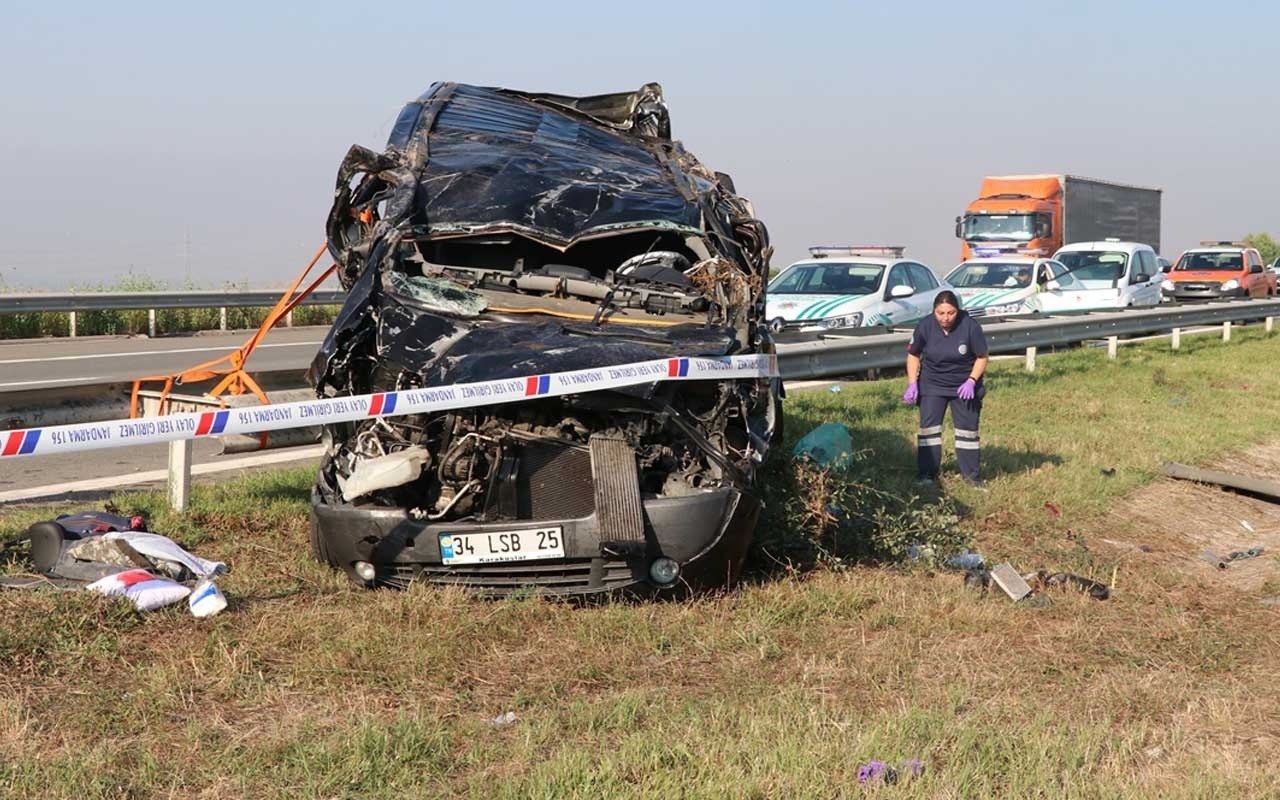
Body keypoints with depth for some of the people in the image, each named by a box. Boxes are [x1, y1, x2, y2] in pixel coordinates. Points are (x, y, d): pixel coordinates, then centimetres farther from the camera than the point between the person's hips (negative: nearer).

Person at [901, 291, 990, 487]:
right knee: (928, 426, -4)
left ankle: (971, 473, 13)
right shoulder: (925, 326, -14)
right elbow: (913, 355, -1)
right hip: (932, 384, 1)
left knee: (967, 428, 4)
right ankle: (926, 472, 1)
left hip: (963, 386, -1)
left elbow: (982, 357, -8)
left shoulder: (970, 327, -19)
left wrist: (971, 381, -20)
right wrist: (912, 384, -10)